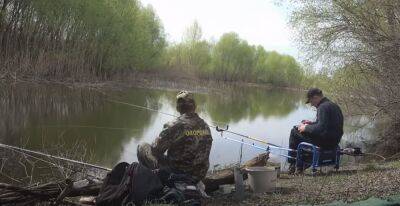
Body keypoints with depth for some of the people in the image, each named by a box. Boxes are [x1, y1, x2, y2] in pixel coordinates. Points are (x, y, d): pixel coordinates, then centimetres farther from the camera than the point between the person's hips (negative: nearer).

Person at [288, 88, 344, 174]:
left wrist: (306, 128, -12)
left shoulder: (323, 107, -19)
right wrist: (310, 123, 16)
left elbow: (320, 128, -27)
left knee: (294, 132, 0)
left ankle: (292, 164, 8)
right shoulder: (334, 105, 13)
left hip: (325, 142, -10)